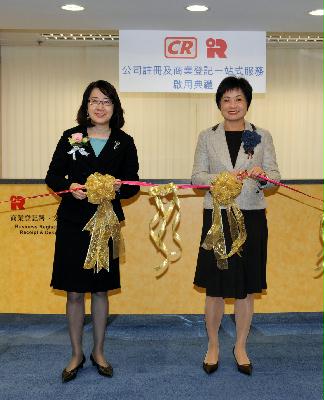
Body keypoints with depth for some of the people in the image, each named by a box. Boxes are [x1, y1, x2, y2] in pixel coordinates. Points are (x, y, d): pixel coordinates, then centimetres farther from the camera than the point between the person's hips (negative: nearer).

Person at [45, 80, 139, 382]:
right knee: (74, 292, 5)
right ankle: (76, 354, 22)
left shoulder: (124, 142, 3)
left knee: (101, 289, 11)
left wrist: (118, 187, -17)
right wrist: (70, 187, -15)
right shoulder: (70, 137, 2)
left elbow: (133, 185, 4)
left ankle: (98, 352, 27)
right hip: (73, 222, 0)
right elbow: (52, 176, 4)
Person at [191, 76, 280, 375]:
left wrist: (261, 176, -21)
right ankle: (213, 346, 25)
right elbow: (197, 176, 0)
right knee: (215, 288, 5)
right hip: (217, 217, 0)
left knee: (246, 288, 9)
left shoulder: (262, 136, 6)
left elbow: (275, 175, 2)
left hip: (251, 218, 1)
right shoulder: (208, 137, 6)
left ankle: (241, 347, 26)